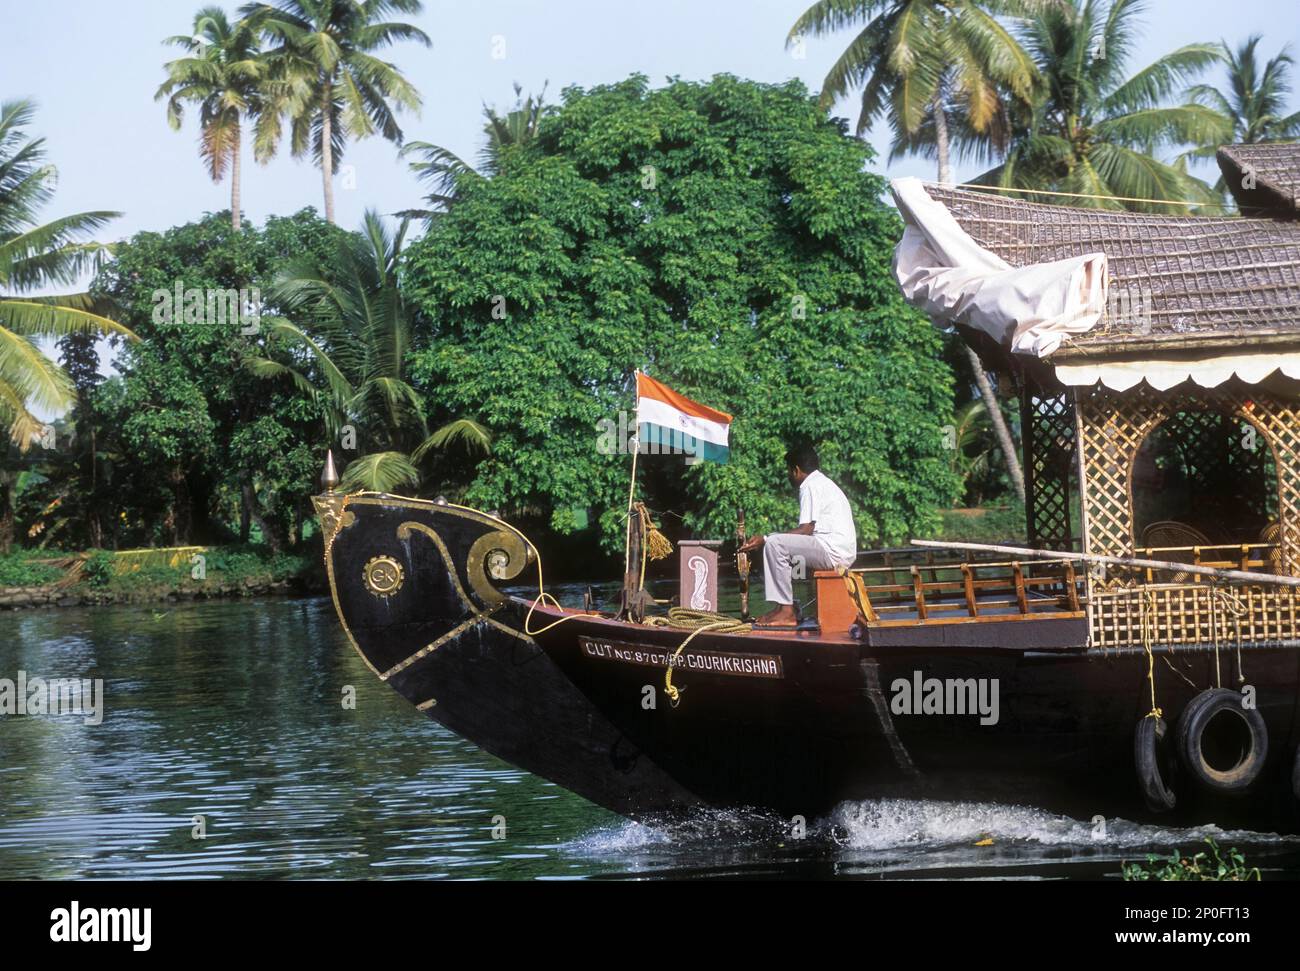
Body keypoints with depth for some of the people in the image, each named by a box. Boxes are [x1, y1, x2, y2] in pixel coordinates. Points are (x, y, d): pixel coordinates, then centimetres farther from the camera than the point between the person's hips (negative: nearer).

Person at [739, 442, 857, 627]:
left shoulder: (810, 487, -9)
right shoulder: (823, 483, 23)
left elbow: (806, 530, -16)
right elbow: (809, 531, 22)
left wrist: (765, 540, -15)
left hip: (833, 551, -11)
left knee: (775, 544, -18)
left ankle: (787, 611, -20)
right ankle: (782, 607, 9)